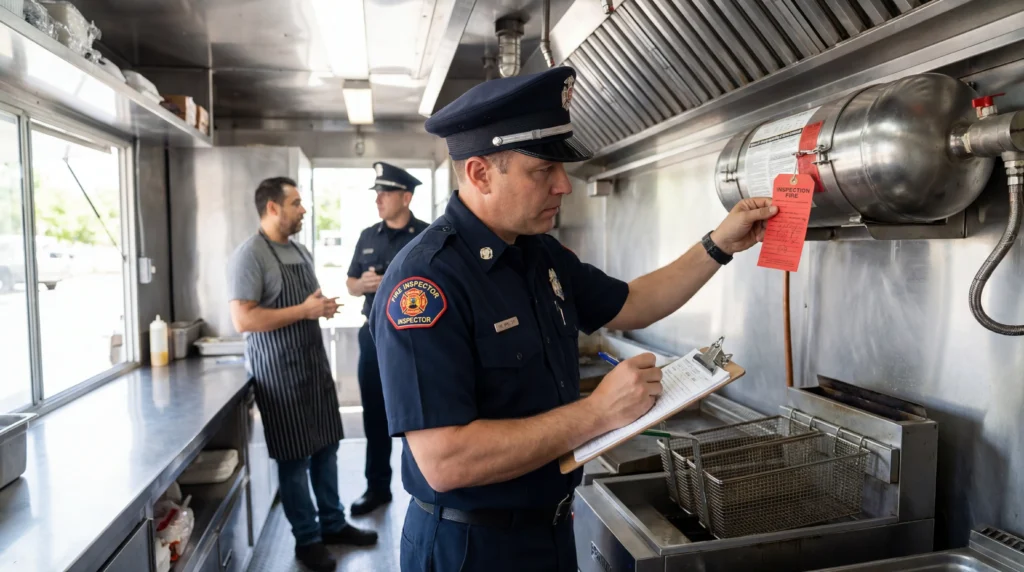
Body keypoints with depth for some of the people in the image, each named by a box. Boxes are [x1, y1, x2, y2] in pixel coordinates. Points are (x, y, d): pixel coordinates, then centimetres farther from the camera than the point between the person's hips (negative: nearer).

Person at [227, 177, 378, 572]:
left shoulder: (301, 251, 12)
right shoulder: (249, 255, -14)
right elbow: (243, 319, -22)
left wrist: (324, 307, 4)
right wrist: (305, 310, -21)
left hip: (314, 363, 8)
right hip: (278, 372, -7)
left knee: (326, 449, 14)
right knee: (295, 458, 4)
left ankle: (333, 524, 30)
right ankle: (307, 539, 20)